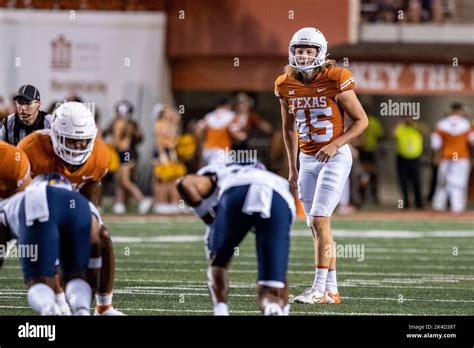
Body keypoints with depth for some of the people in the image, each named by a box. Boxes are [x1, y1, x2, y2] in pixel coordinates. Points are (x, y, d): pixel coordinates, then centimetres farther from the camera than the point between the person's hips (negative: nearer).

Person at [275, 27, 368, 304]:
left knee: (319, 220, -14)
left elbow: (362, 120, -7)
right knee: (317, 225, 6)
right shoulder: (287, 86, 2)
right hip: (307, 160, 6)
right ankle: (332, 291, 11)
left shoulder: (335, 81, -13)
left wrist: (335, 144, -18)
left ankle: (320, 288, -11)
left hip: (335, 157, -6)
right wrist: (292, 166, 17)